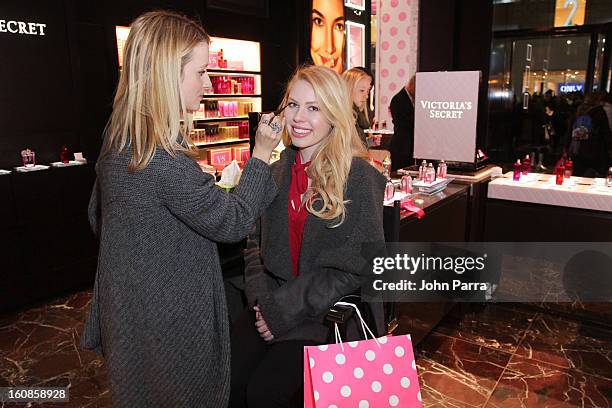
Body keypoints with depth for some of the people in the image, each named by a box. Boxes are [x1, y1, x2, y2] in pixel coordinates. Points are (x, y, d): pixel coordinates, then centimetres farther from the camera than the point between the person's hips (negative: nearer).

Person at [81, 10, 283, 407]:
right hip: (167, 328, -8)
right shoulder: (165, 159, -30)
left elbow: (98, 215, 12)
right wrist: (261, 154, -11)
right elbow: (233, 222, -19)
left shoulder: (120, 138, -1)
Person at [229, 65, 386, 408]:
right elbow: (256, 242, 11)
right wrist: (262, 298, -6)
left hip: (331, 314, -4)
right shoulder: (279, 172, 6)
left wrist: (283, 310, -16)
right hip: (273, 303, 5)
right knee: (229, 380, -13)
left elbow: (355, 268, -14)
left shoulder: (360, 178, -11)